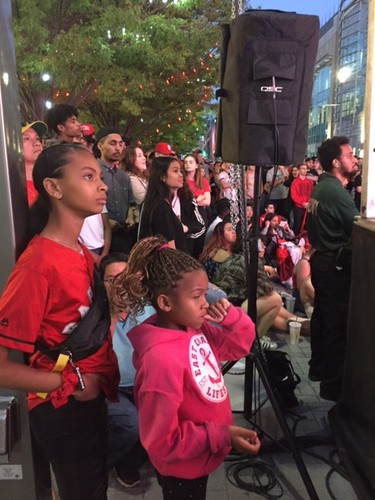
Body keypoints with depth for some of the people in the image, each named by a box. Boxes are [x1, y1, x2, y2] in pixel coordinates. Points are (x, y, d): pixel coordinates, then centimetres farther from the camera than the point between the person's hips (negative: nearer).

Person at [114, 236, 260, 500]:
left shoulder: (195, 328, -9)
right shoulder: (161, 359, -35)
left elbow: (239, 345, 6)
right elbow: (161, 441, -28)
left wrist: (231, 316, -14)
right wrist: (222, 435, -27)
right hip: (181, 470, -7)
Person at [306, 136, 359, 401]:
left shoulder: (320, 187, 11)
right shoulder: (337, 192, -19)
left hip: (322, 260, 10)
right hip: (336, 265, -10)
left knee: (322, 316, 19)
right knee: (339, 323, -2)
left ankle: (318, 367, 33)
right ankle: (333, 384, 6)